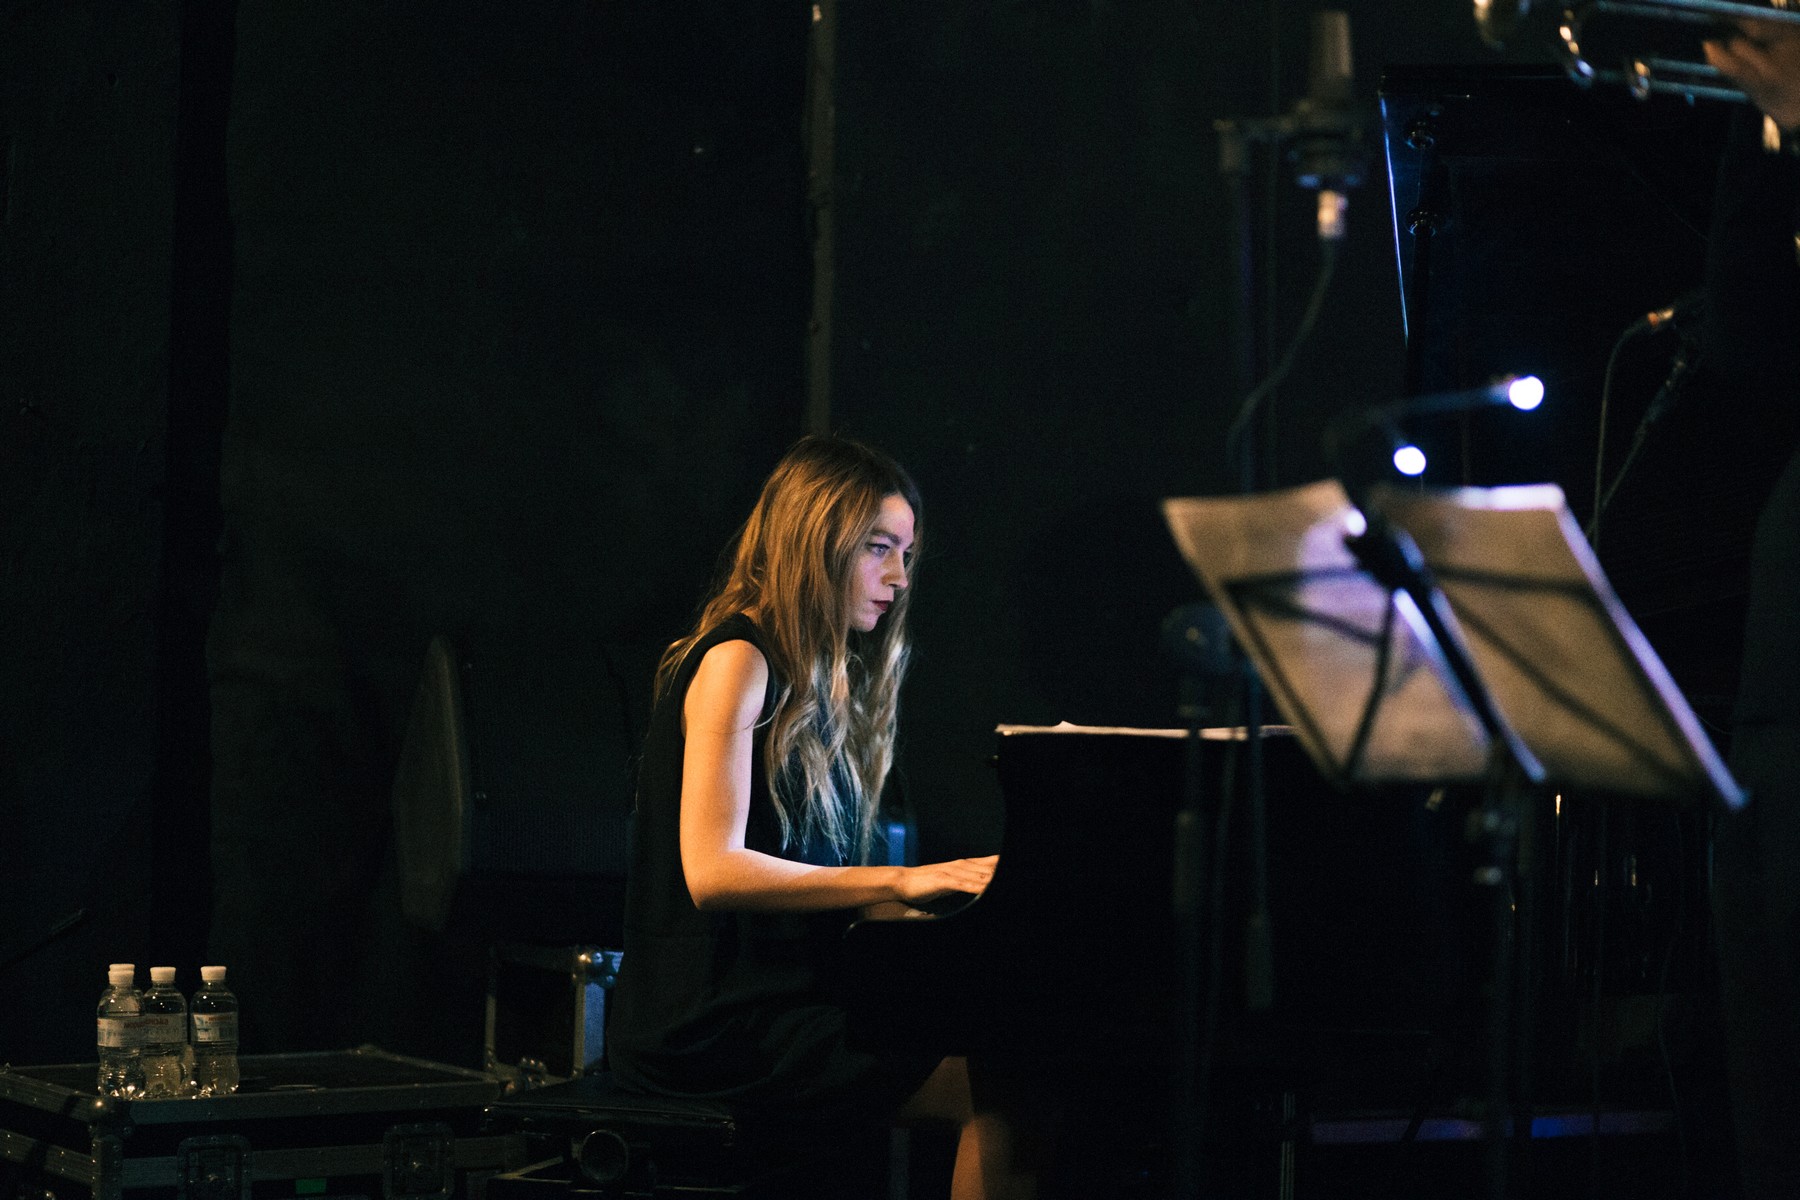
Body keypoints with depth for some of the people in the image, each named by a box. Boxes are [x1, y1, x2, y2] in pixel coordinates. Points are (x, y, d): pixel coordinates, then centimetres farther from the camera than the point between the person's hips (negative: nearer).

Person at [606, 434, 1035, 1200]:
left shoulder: (821, 683, 21)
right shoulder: (737, 662, -7)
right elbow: (712, 870, -19)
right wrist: (899, 882, -22)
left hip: (790, 989, 9)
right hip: (712, 1022, -9)